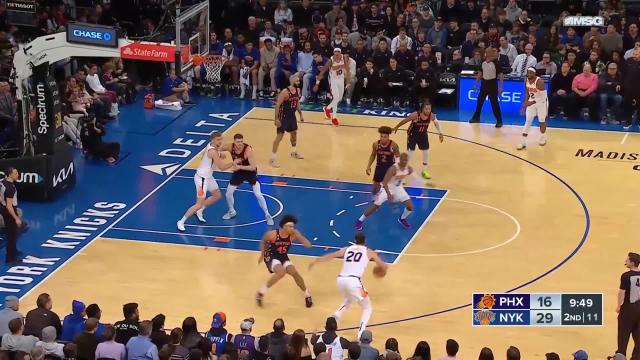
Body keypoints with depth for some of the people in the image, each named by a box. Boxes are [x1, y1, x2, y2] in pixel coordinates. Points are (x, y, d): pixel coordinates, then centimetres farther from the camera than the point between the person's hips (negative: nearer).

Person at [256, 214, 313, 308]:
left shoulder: (294, 234, -19)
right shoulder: (272, 234, -25)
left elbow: (308, 245, -25)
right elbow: (263, 241, -1)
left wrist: (298, 235, -36)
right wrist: (262, 255, 5)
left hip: (283, 257, 4)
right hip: (271, 257, -4)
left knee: (294, 273, -13)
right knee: (281, 272, -30)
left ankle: (307, 294, 14)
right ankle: (262, 291, -14)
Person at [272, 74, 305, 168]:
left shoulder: (298, 90, 0)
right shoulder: (285, 92, -24)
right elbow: (277, 105, -23)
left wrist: (300, 114, 18)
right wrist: (277, 119, -26)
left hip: (292, 115, 8)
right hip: (283, 116, -8)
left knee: (294, 133, 23)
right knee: (279, 136, -8)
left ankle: (294, 152, 46)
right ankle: (273, 158, -5)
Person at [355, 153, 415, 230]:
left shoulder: (409, 168, -13)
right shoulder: (393, 169, -32)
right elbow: (384, 182, -34)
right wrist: (389, 194, -43)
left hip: (398, 188, 5)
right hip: (387, 188, -5)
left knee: (410, 206, -4)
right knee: (375, 206, -10)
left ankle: (402, 219, 25)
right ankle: (360, 221, 8)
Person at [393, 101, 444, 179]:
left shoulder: (432, 116, -21)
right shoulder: (415, 115, -34)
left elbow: (436, 122, 2)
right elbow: (404, 121, -19)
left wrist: (440, 133, 4)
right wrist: (396, 127, -7)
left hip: (423, 135, 4)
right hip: (412, 134, -4)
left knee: (426, 152, 8)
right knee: (409, 153, -5)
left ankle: (424, 171, 26)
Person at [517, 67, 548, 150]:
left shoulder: (539, 82, -28)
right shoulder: (526, 81, -8)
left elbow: (542, 97, -30)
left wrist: (532, 102, -41)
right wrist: (524, 104, 3)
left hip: (541, 102, -5)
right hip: (531, 102, 5)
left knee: (542, 121, 9)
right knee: (528, 121, -2)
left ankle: (543, 137, 34)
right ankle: (523, 142, -3)